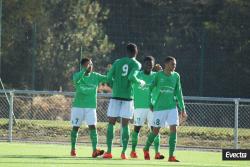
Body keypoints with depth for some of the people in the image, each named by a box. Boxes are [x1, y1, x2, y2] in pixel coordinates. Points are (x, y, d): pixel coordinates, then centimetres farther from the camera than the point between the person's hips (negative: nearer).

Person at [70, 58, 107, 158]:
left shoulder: (95, 76, 2)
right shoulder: (78, 75, -5)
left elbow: (108, 78, -7)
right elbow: (76, 79, -28)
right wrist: (85, 70, -41)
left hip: (91, 107, 1)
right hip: (78, 106, -1)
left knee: (92, 127, -13)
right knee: (75, 127, 6)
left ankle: (95, 150, -20)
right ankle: (73, 149, 21)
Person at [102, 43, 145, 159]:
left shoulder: (117, 62, 9)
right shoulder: (136, 64, 0)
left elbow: (109, 78, 3)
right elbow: (131, 77, -17)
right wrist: (140, 82, 1)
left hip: (116, 96, 2)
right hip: (128, 97, -2)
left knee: (111, 123, 6)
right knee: (125, 125, 1)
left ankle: (109, 151, 1)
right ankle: (123, 153, -3)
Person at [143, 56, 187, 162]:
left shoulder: (176, 76, 5)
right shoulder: (158, 75, -5)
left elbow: (178, 93, 10)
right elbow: (150, 89, 3)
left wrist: (182, 109, 7)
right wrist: (150, 103, 0)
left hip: (172, 107, 3)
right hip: (159, 107, -3)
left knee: (173, 129, -10)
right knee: (156, 130, 3)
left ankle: (171, 155, -8)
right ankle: (146, 149, 29)